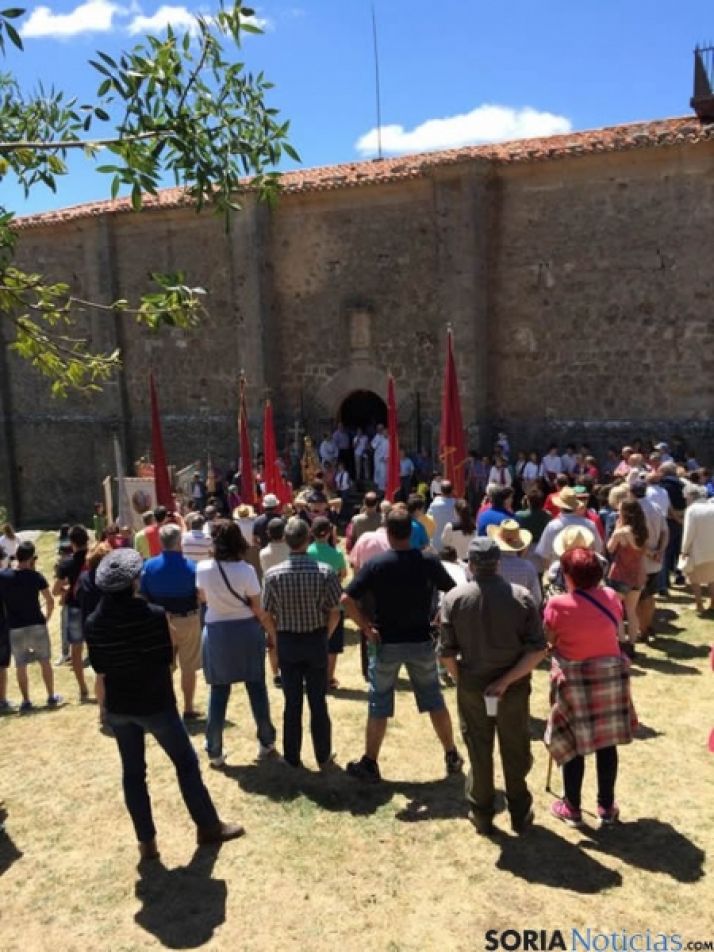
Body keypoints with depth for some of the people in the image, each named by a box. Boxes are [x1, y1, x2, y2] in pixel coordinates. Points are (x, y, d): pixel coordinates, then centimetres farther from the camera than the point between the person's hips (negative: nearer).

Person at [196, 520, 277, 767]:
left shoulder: (203, 568, -8)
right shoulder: (246, 570, -14)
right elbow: (259, 609, -9)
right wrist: (272, 633, 3)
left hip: (216, 632, 1)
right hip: (247, 630, -1)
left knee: (218, 692, 11)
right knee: (256, 687, 12)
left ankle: (215, 752, 17)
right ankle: (266, 743, 24)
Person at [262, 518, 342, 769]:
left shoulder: (273, 574, -11)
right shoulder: (325, 571, -14)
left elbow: (268, 614, -5)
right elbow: (335, 613, -10)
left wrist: (281, 634, 11)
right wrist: (325, 636, 7)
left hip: (287, 643, 1)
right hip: (316, 641, 0)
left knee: (292, 703, 12)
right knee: (318, 702, 11)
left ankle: (292, 758, 22)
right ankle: (323, 758, 23)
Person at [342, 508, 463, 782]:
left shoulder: (375, 564, -12)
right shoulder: (429, 561, -7)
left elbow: (347, 600, -16)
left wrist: (366, 627, -8)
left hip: (386, 643, -1)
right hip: (421, 642, 2)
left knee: (379, 705, 10)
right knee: (434, 699, 17)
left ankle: (369, 764, 18)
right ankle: (452, 756, 27)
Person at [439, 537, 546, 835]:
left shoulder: (454, 598, -10)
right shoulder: (521, 596, -9)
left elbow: (446, 652, -8)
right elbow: (538, 650, -13)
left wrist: (461, 680, 7)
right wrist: (507, 680, -13)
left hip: (471, 686, 0)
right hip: (514, 687, 0)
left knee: (479, 752, 15)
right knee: (516, 751, 17)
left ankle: (482, 815, 28)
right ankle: (520, 815, 30)